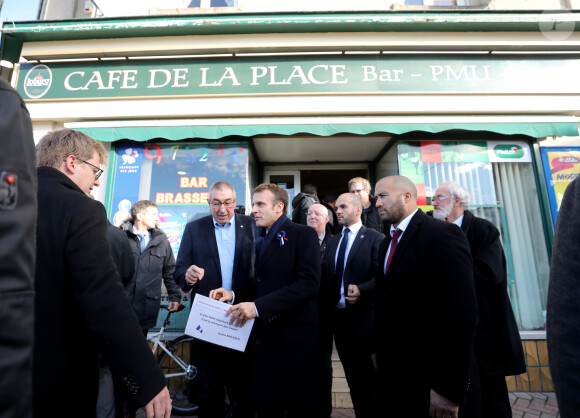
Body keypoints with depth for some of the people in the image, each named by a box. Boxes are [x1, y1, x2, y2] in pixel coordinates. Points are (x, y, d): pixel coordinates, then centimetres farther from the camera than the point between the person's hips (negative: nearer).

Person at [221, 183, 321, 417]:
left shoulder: (303, 235, -9)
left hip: (294, 339, -6)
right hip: (263, 337, 6)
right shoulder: (258, 241, 13)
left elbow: (309, 283, -21)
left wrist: (259, 306, -25)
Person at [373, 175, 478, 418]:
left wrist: (449, 388, -22)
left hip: (430, 376, -7)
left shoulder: (443, 235, -16)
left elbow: (461, 312, -22)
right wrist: (377, 351, 9)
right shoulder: (386, 244, 10)